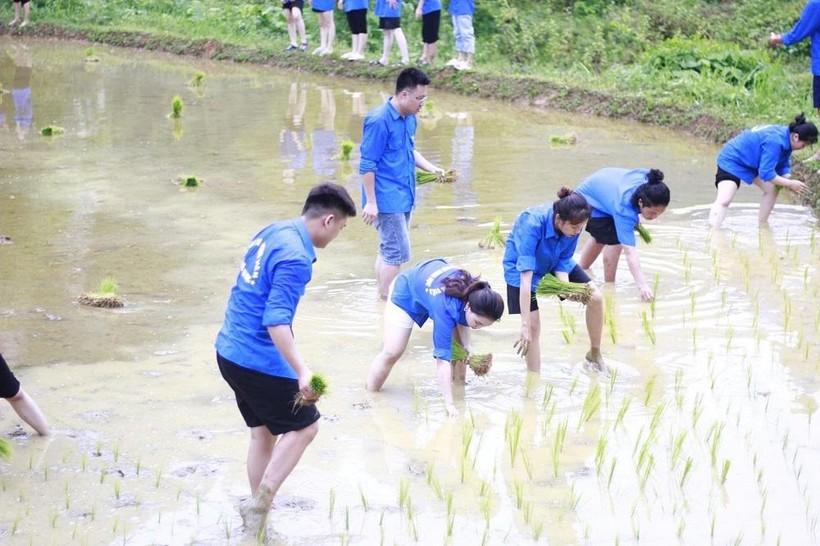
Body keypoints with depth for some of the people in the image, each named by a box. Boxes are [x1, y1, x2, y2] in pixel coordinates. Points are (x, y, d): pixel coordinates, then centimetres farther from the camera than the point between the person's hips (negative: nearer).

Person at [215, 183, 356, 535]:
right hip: (259, 361, -9)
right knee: (304, 427, 5)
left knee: (264, 432, 18)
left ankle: (257, 513, 23)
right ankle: (259, 504, 0)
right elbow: (276, 321, -29)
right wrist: (302, 371, -37)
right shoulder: (296, 258, -21)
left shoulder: (273, 232, 7)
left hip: (229, 351, 9)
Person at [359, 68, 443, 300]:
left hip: (403, 198, 9)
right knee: (398, 253, -9)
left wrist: (432, 168, 9)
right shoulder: (379, 121, -18)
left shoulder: (410, 119, 9)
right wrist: (370, 202, -18)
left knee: (388, 250, 14)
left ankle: (381, 296, 21)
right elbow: (367, 165, -17)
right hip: (387, 200, -9)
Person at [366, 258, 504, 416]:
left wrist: (467, 346, -24)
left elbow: (462, 319, -7)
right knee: (392, 352, -11)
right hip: (407, 292, -6)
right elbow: (443, 358, -45)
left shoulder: (479, 293, -30)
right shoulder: (445, 307, -47)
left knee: (460, 345, -6)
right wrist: (449, 403, -48)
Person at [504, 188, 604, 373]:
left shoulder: (574, 226, -27)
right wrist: (525, 325, -45)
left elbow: (562, 263, -13)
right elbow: (526, 277, -43)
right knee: (533, 326, -13)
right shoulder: (532, 224, -42)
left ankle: (595, 354, 15)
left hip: (554, 264, 5)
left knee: (595, 298, -6)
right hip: (521, 266, -5)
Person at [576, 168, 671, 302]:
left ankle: (581, 270, 55)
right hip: (590, 201, -8)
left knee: (601, 237, 30)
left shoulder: (648, 182, -31)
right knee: (615, 242, -23)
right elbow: (630, 251, -53)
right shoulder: (624, 208, -47)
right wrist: (642, 285, -61)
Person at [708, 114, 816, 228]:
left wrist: (789, 181, -13)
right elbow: (766, 173, -29)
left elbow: (783, 167, 7)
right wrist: (790, 184, -23)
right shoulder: (774, 142, -33)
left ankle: (762, 226, 21)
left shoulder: (786, 138, -3)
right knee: (724, 200, -25)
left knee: (772, 189, 10)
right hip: (731, 160, -10)